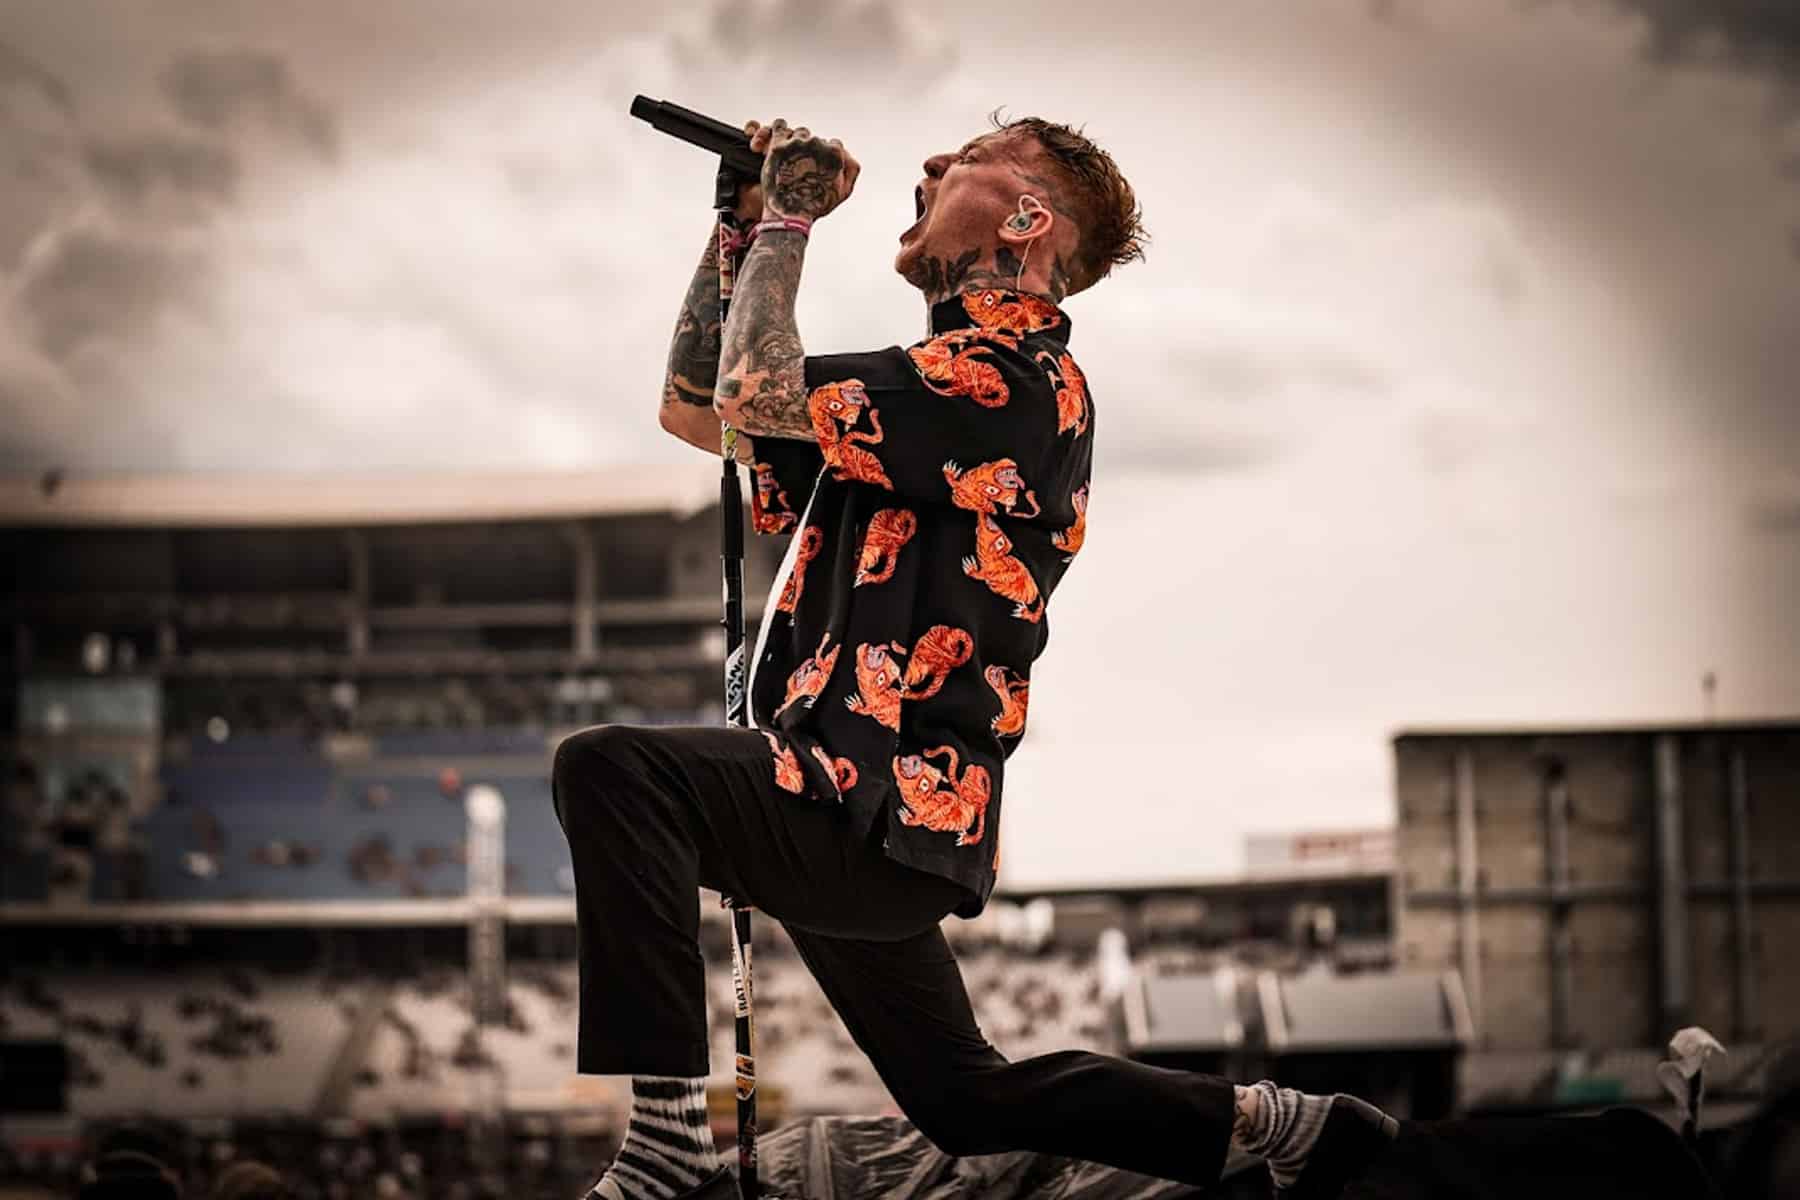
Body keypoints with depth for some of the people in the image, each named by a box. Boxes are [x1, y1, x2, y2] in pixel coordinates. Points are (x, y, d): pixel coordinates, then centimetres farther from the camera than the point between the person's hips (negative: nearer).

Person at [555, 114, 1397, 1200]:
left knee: (612, 772, -27)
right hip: (869, 820, 10)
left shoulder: (1015, 382, -13)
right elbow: (695, 409, 21)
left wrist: (791, 215, -9)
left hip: (885, 813, -10)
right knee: (966, 1100, 22)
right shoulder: (945, 385, 18)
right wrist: (740, 223, 13)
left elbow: (756, 397, -22)